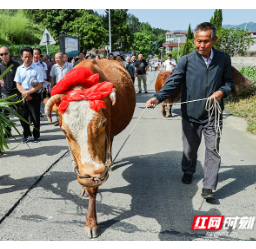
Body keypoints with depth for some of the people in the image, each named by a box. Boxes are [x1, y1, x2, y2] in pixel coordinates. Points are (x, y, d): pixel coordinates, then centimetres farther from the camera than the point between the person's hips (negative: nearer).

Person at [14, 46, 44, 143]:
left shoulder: (37, 68, -5)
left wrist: (29, 92, -16)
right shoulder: (19, 69, 8)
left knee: (35, 117, 0)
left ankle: (36, 135, 17)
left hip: (34, 95, -4)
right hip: (23, 96, 4)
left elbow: (40, 84, -9)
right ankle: (26, 135, 26)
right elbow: (18, 84, 8)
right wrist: (24, 93, -9)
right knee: (23, 116, 9)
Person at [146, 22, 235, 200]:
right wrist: (157, 98, -30)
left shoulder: (223, 59, 1)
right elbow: (173, 82, -14)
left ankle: (209, 187, 12)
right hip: (191, 115, 0)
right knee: (190, 149, 17)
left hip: (213, 116, 0)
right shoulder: (186, 61, -5)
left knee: (213, 150, 1)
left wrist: (221, 92, -12)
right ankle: (188, 172, 45)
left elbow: (229, 82, 11)